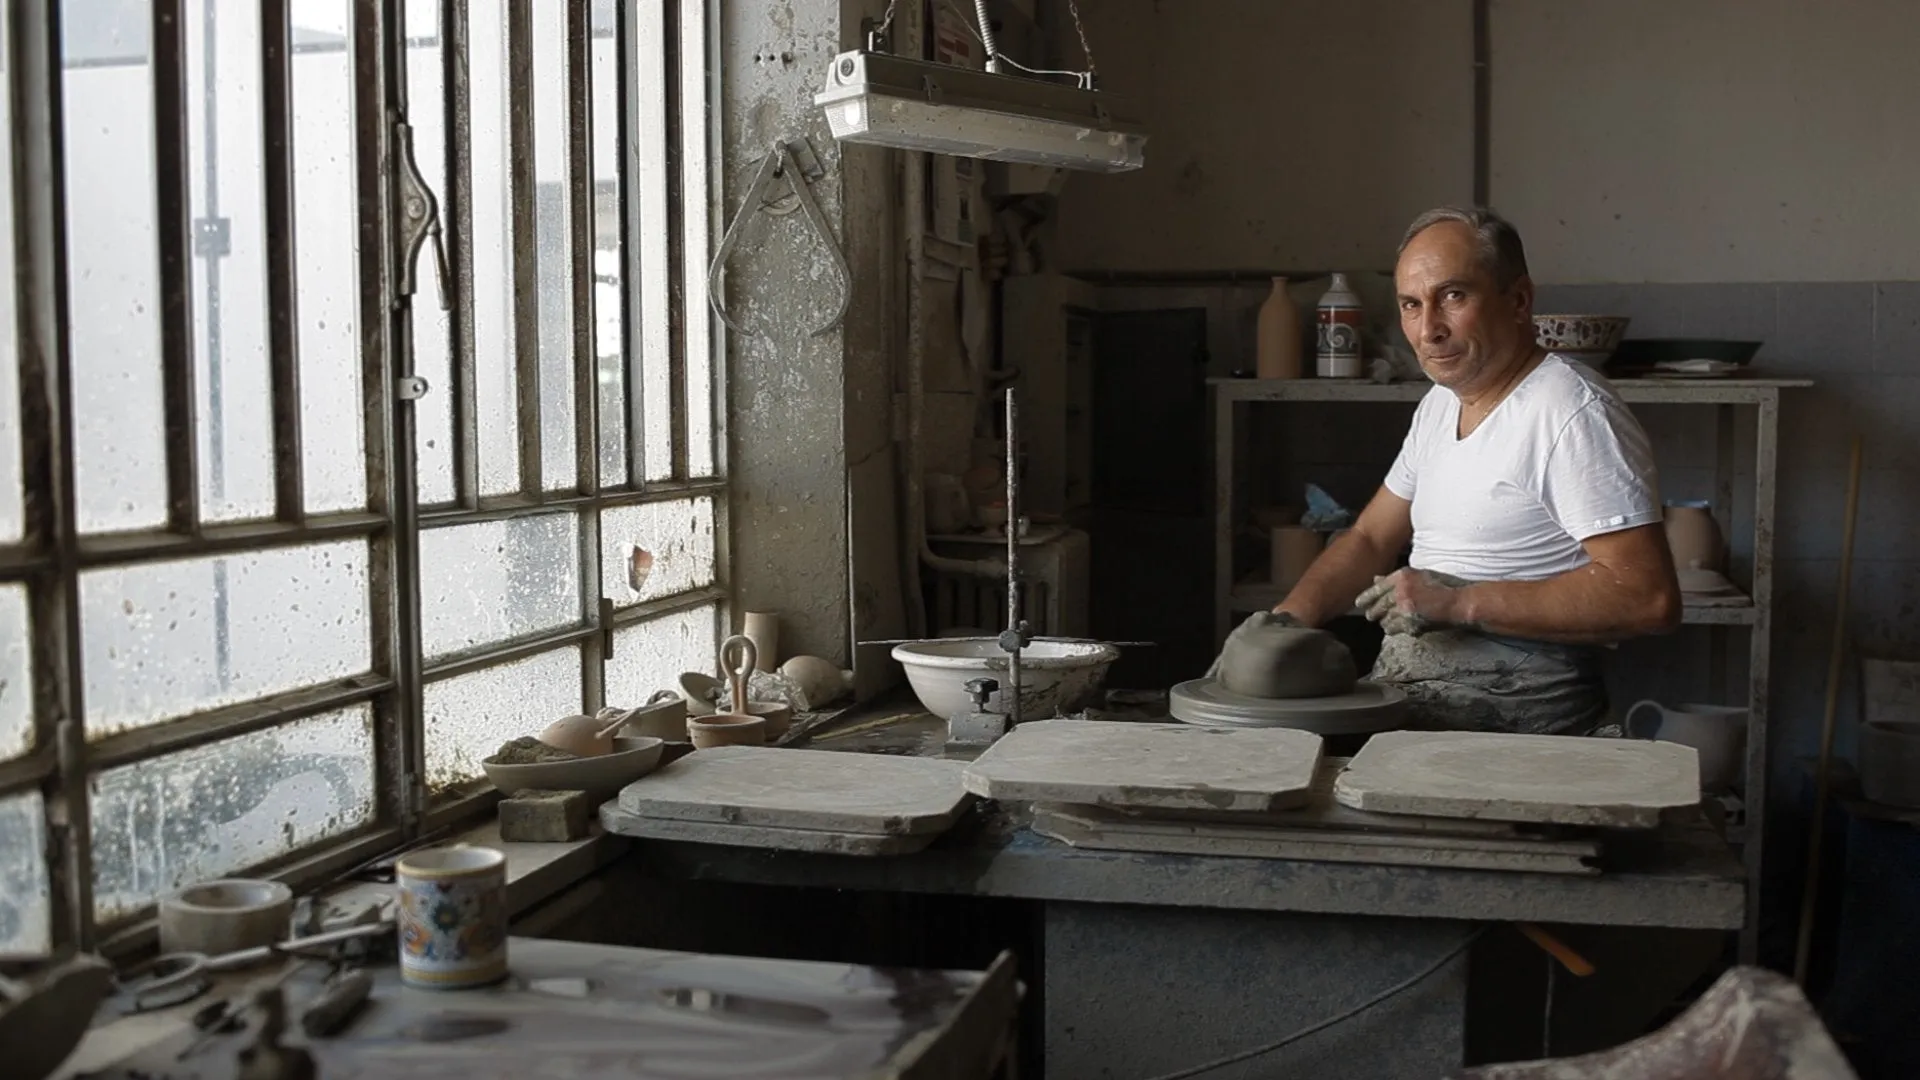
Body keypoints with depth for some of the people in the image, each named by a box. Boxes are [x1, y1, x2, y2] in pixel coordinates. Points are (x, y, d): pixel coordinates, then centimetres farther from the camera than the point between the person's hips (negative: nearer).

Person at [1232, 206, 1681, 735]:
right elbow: (1368, 539, 23)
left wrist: (1460, 601, -20)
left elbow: (1648, 598, -21)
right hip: (1398, 692, 8)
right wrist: (1289, 616, 4)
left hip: (1514, 713, -8)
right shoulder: (1440, 404, 15)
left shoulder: (1574, 413, -14)